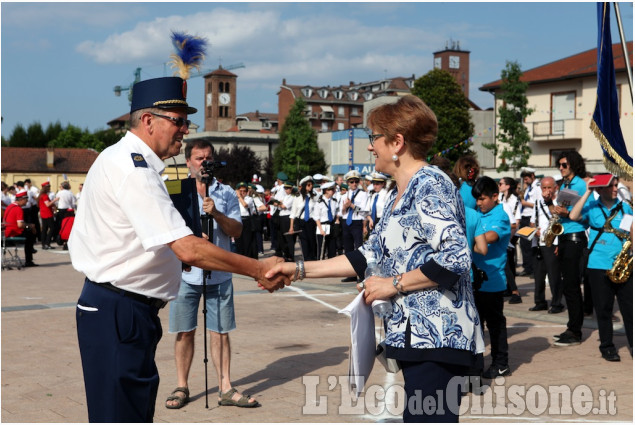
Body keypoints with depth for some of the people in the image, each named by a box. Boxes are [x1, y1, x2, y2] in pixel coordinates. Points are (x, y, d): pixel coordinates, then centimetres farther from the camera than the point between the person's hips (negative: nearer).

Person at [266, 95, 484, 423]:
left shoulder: (429, 185, -13)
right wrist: (300, 270, 13)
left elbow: (455, 257, -22)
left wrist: (394, 284, -15)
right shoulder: (398, 196, 17)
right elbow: (369, 255, 16)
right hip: (413, 334, 10)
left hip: (437, 337, -10)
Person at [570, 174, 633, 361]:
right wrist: (587, 193, -13)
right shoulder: (592, 206, 4)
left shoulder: (625, 207, 10)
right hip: (599, 266, -2)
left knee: (629, 307, 2)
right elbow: (573, 216, -13)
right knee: (603, 309, 4)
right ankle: (607, 346, 15)